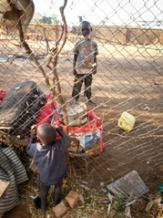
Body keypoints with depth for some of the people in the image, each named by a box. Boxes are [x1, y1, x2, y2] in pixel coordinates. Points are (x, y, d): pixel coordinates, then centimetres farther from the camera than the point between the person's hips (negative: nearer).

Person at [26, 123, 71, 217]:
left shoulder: (35, 148, -30)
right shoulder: (59, 146, -39)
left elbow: (28, 149, -6)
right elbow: (68, 140, -22)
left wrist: (32, 137, 5)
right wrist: (60, 130, -11)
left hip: (44, 177, 1)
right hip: (58, 176, -1)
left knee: (44, 190, 33)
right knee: (58, 187, 33)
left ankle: (43, 206, 58)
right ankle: (56, 201, 60)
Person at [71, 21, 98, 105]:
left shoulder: (94, 43, 2)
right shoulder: (78, 42, -5)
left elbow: (95, 57, 8)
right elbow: (75, 56, -2)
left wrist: (95, 68, 7)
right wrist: (74, 68, -5)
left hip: (89, 68, 3)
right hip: (79, 68, -3)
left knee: (88, 84, 13)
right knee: (77, 84, 4)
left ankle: (89, 98, 26)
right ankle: (75, 99, 15)